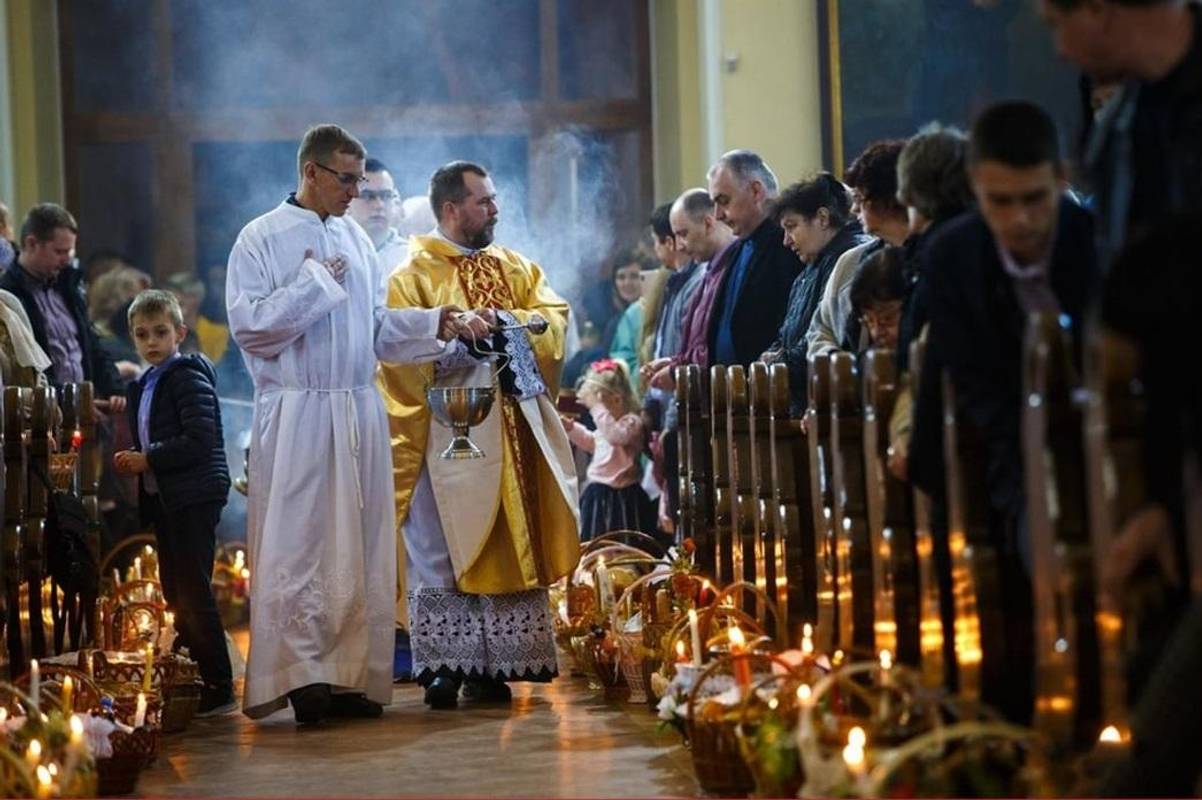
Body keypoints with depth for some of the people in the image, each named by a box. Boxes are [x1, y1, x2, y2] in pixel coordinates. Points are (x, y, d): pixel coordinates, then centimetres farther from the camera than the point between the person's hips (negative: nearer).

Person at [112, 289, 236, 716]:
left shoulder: (189, 378, -11)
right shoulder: (144, 385, 17)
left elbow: (199, 440, -20)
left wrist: (148, 459, -17)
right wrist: (131, 461, 8)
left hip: (194, 499, -9)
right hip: (163, 500, 9)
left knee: (193, 592, -10)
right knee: (175, 594, 11)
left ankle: (218, 687, -7)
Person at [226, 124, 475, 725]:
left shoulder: (355, 240, 15)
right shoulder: (261, 240, -2)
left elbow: (378, 326, 17)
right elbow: (248, 324, -12)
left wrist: (434, 325, 1)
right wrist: (315, 282, -10)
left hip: (359, 413, 6)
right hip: (296, 417, -6)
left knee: (360, 549, 4)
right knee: (297, 546, -7)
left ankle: (352, 675, 8)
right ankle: (302, 676, -5)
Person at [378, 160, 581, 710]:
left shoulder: (516, 268, 18)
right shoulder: (414, 274, 0)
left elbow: (554, 316, 5)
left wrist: (503, 322, -11)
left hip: (513, 432, 5)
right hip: (451, 433, -5)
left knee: (510, 549, 3)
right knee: (444, 548, -6)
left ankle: (492, 665, 7)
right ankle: (442, 668, -4)